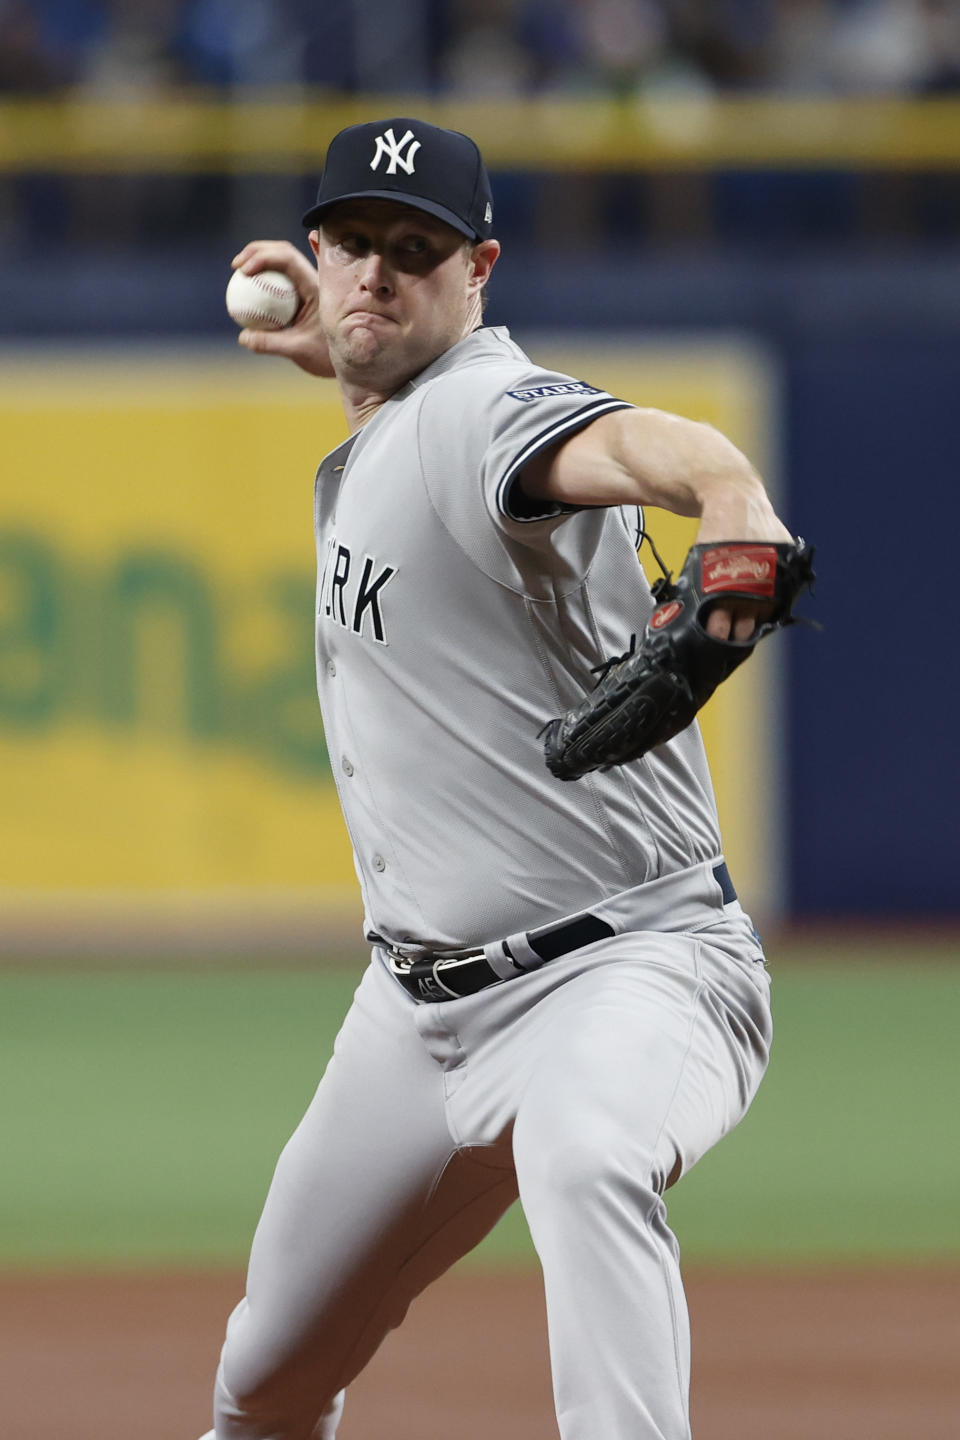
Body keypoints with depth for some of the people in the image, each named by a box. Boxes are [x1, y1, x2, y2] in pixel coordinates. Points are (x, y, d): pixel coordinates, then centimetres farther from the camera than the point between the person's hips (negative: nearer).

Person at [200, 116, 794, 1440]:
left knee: (585, 1156, -44)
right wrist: (333, 352, 25)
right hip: (420, 998, 9)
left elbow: (637, 443, -43)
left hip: (624, 964, -9)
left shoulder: (481, 409, -18)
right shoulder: (372, 441, 9)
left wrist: (735, 515, -65)